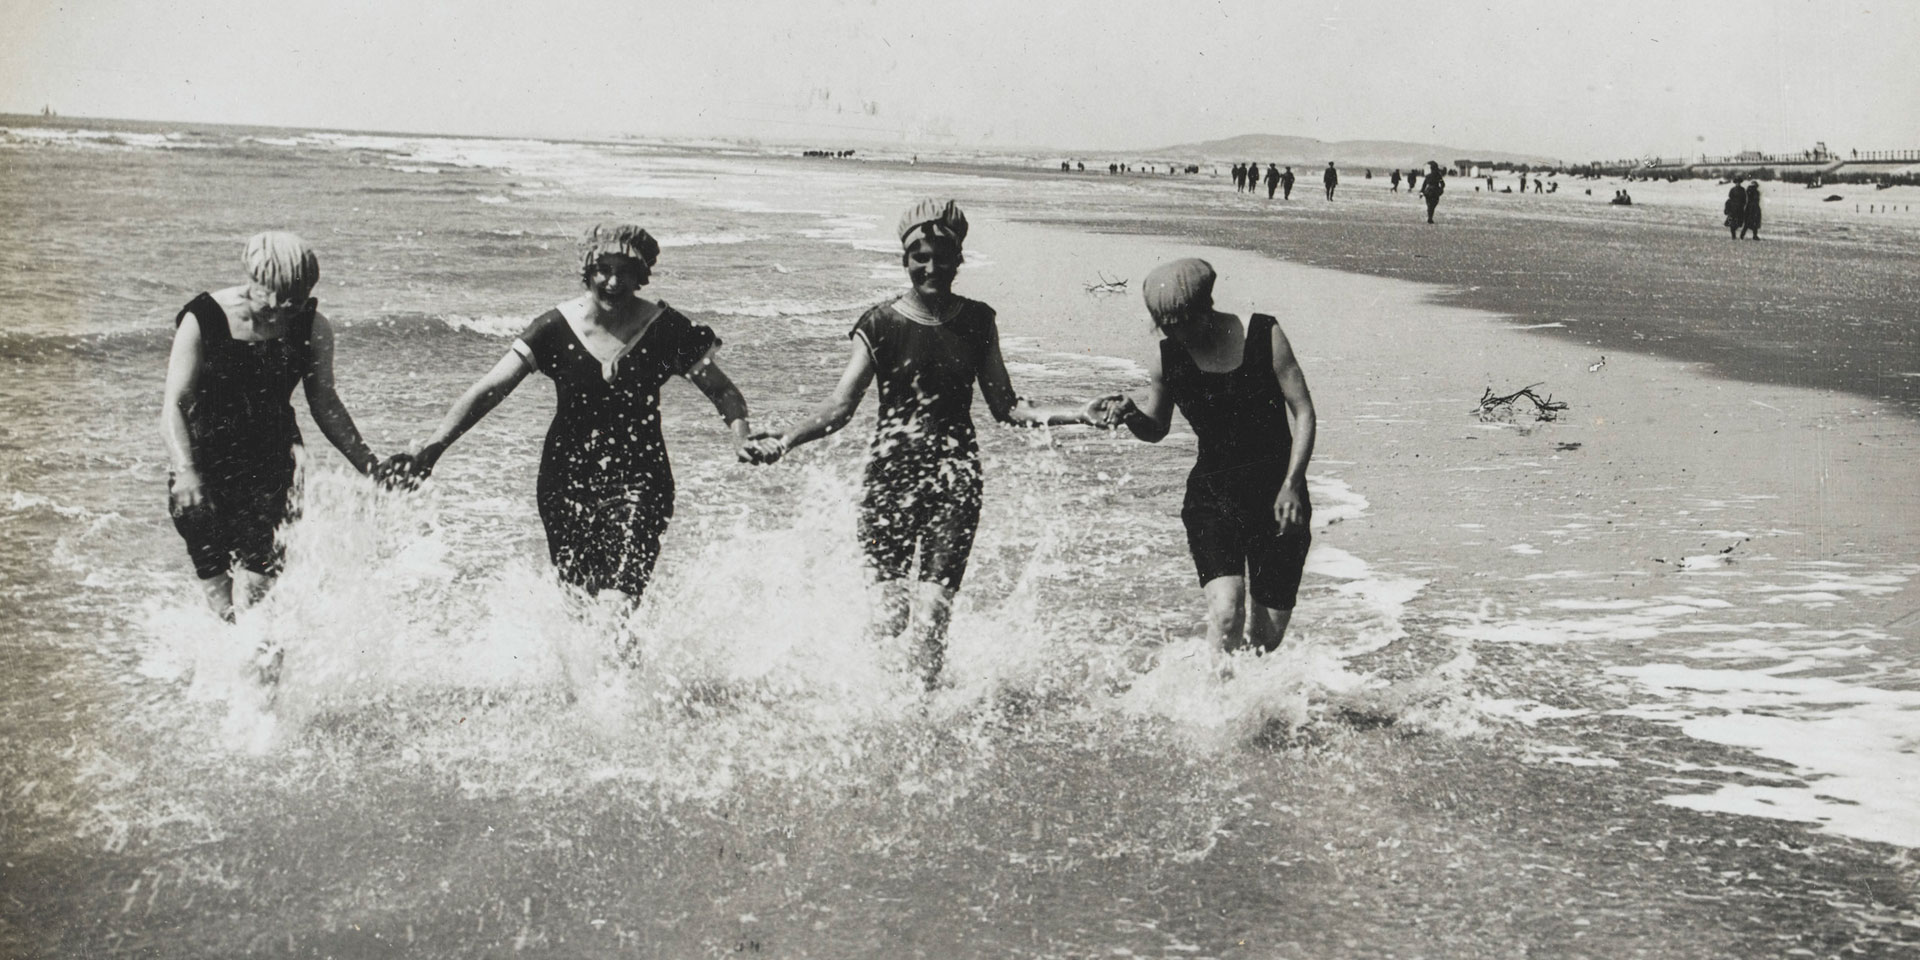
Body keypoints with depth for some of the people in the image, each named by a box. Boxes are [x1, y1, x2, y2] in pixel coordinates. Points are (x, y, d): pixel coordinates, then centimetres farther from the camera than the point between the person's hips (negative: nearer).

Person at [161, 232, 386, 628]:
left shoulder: (312, 327, -4)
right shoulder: (202, 321, -12)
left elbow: (325, 405, 7)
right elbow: (174, 405, -14)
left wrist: (371, 466, 2)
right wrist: (185, 471, -30)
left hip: (271, 461, 1)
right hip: (207, 463, -1)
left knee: (260, 578, -10)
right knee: (216, 583, -3)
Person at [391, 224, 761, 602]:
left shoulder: (665, 329, -4)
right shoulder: (556, 328, -4)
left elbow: (721, 390, 3)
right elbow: (489, 390, -6)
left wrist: (741, 435, -18)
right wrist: (433, 447, -17)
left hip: (638, 479, -2)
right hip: (566, 478, 2)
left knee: (621, 601, -19)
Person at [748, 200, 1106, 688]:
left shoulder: (977, 321, 7)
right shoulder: (880, 325, 0)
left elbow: (1005, 406, 10)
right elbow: (841, 405, -4)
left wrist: (1072, 415, -2)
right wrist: (783, 442, -18)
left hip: (955, 477, 1)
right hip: (892, 473, -1)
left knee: (932, 612, -9)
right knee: (888, 612, -8)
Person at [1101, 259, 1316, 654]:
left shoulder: (1264, 336, -8)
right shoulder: (1168, 358, -2)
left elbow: (1303, 412, -4)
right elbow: (1156, 428, 13)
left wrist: (1292, 485, -14)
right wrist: (1131, 414, -10)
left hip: (1276, 492, -1)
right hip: (1211, 492, 1)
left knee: (1266, 636, 4)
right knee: (1226, 614, -22)